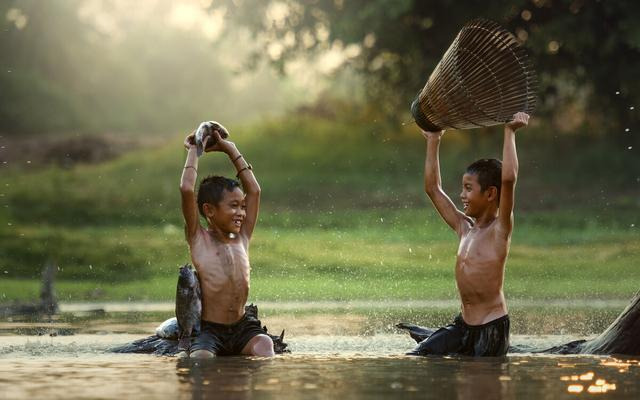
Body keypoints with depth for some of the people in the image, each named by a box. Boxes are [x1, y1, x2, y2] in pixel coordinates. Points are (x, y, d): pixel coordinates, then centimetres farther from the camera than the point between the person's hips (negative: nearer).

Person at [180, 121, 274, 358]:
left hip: (242, 329, 4)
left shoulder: (241, 239, 13)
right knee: (200, 359, -34)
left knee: (264, 345, -28)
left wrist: (229, 149, 19)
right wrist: (193, 150, 3)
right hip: (210, 331, -4)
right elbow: (186, 189, -11)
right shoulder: (199, 240, 1)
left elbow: (254, 190, 16)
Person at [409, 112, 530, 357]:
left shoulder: (500, 229, -10)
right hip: (462, 326, 7)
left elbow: (508, 179, -25)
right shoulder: (464, 228, 10)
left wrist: (510, 132, -20)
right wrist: (433, 142, 22)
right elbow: (433, 188, 21)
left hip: (492, 327, -7)